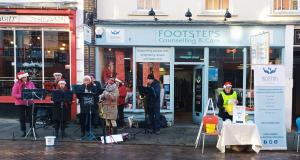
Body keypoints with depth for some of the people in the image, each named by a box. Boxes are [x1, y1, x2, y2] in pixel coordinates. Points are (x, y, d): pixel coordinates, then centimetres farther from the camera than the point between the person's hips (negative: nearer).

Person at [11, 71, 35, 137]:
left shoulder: (30, 83, 4)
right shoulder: (17, 84, -3)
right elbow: (13, 94, -7)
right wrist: (21, 96, -20)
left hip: (29, 102, 1)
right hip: (20, 103, -1)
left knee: (31, 117, 2)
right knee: (22, 118, 6)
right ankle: (24, 132, 16)